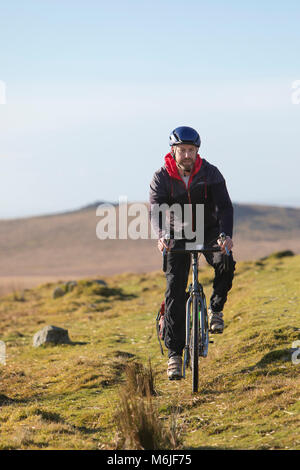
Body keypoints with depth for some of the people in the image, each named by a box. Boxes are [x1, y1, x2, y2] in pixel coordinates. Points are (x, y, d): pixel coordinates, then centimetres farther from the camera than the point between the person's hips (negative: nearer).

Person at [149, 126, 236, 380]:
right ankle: (174, 354, -12)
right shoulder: (161, 178, -15)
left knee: (226, 263, -30)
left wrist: (226, 235, -43)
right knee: (175, 289, -14)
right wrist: (161, 236, -49)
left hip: (208, 230, 0)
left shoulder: (210, 173, -15)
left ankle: (216, 310, -2)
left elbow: (224, 205, -24)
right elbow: (156, 209, -28)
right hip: (178, 235, 0)